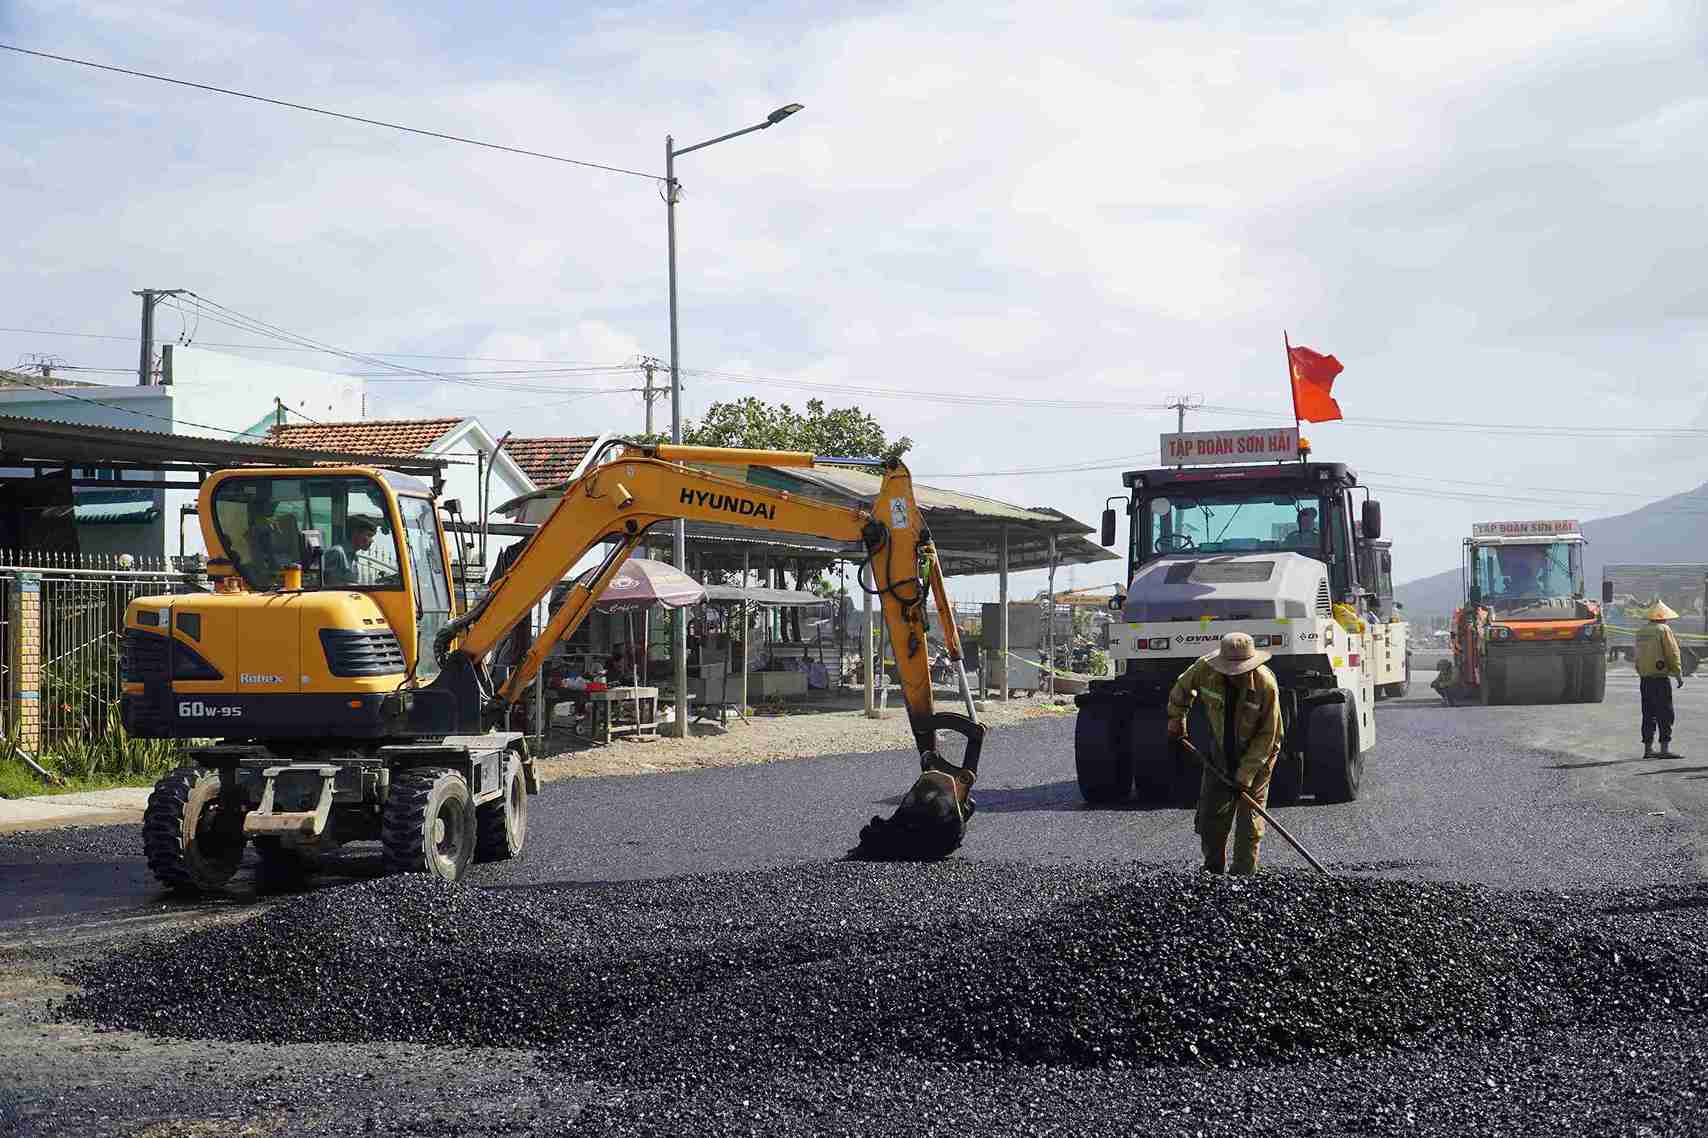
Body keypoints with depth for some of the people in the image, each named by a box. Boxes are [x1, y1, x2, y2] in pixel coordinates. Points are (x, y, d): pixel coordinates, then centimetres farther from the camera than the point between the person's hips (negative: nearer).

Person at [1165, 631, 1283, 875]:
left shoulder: (1266, 684, -29)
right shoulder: (1205, 669, -20)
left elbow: (1267, 735, -21)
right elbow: (1182, 688, 5)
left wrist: (1246, 773, -22)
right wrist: (1176, 720, 10)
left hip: (1258, 754, -4)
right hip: (1223, 752, 4)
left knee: (1249, 820, -6)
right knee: (1210, 812, 6)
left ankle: (1243, 875, 0)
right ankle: (1213, 869, 23)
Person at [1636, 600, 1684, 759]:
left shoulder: (1640, 632, 12)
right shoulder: (1664, 630, -9)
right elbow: (1673, 654, -10)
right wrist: (1679, 675, -4)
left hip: (1644, 679, 7)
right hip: (1660, 678, -7)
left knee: (1649, 714, 11)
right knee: (1665, 714, -5)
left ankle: (1648, 748, 12)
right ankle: (1665, 747, -8)